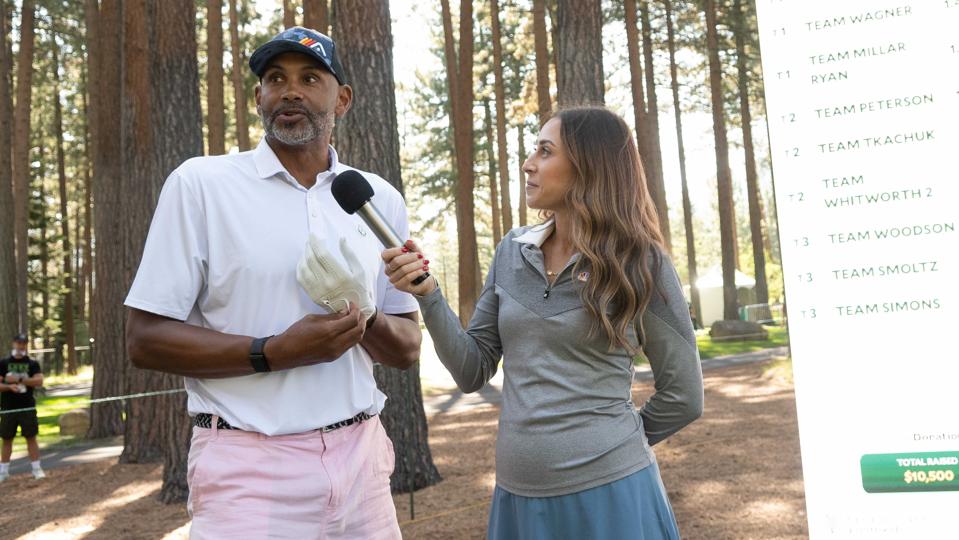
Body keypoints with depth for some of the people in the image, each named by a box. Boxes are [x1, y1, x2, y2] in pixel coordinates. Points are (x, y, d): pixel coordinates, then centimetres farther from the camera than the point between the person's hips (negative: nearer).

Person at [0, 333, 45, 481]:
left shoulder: (33, 363, 4)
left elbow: (39, 381, -8)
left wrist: (19, 379, -16)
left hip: (28, 407, -1)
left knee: (31, 437, 0)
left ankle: (36, 468, 5)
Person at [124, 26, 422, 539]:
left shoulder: (380, 199, 6)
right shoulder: (200, 183, -5)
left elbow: (407, 350, 8)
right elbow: (145, 339, -7)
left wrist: (365, 317, -13)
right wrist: (274, 352, -19)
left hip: (360, 456, 4)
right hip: (249, 465, -4)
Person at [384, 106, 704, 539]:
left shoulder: (639, 263, -9)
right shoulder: (512, 253, 4)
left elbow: (683, 396, -2)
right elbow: (473, 372, 4)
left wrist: (614, 446, 8)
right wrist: (427, 294, -8)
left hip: (608, 494, -4)